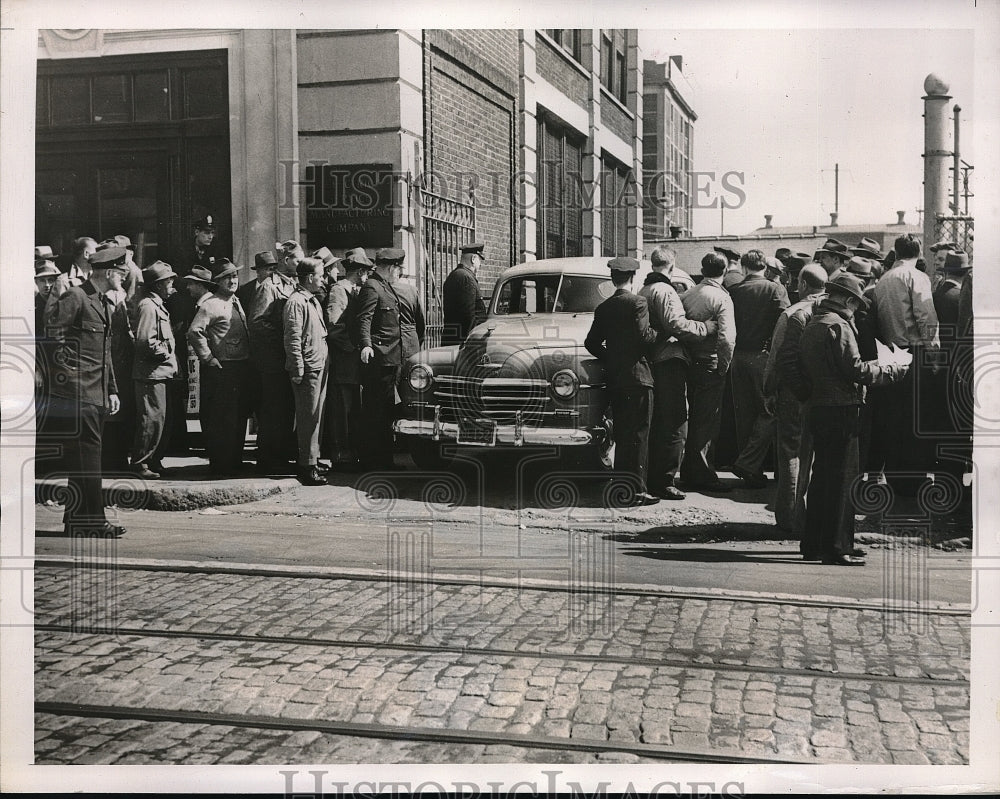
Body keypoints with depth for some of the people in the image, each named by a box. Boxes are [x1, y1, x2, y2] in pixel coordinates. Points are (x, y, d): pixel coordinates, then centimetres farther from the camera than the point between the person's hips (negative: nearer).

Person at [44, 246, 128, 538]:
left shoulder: (104, 304, 20)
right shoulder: (74, 297, -8)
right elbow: (50, 334, -16)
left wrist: (112, 391, 21)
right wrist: (65, 366, -12)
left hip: (97, 393, 9)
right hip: (77, 391, -9)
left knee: (88, 455, 11)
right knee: (85, 453, -8)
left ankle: (77, 519, 18)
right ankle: (89, 519, -4)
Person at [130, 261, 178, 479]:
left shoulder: (157, 304, 18)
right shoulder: (148, 305, -14)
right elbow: (146, 341, -22)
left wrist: (169, 354, 13)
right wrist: (166, 353, -12)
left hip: (159, 372, 10)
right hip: (151, 372, -10)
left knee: (159, 418, 14)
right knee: (152, 418, -8)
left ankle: (154, 462, 21)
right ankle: (139, 464, -1)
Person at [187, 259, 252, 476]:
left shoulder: (237, 303, 16)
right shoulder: (210, 304, -11)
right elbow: (194, 332, -20)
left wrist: (248, 358, 15)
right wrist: (208, 358, -17)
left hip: (241, 367, 9)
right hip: (221, 368, -9)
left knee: (239, 417, 14)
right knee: (221, 419, -4)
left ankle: (235, 461, 23)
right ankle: (220, 464, 4)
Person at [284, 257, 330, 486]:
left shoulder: (314, 300, 18)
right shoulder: (296, 302, -13)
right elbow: (293, 339, -17)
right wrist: (298, 370, -19)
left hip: (320, 366, 9)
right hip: (308, 368, -9)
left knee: (315, 416, 13)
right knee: (309, 418, -6)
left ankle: (312, 460, 21)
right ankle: (307, 467, -2)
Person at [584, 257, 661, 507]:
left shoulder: (603, 308, 10)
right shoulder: (637, 302, -8)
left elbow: (592, 342, 10)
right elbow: (644, 335, -18)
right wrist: (659, 333, 2)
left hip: (614, 379, 7)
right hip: (637, 376, -6)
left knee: (622, 434, 14)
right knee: (638, 434, -4)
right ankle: (636, 489, -5)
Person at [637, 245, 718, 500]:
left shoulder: (643, 291, 15)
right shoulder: (665, 291, -13)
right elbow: (677, 325, -23)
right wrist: (708, 327, -13)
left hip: (650, 362, 9)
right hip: (669, 363, -9)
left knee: (656, 423, 16)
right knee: (674, 425, -5)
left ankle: (651, 476, 22)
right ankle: (664, 481, -5)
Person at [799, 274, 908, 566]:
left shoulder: (812, 324, 14)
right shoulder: (838, 325, -14)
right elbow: (855, 369, -19)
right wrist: (891, 371, -6)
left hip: (818, 407, 9)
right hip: (841, 410, -9)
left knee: (822, 476, 15)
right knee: (842, 478, -5)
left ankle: (814, 543, 21)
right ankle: (836, 547, -2)